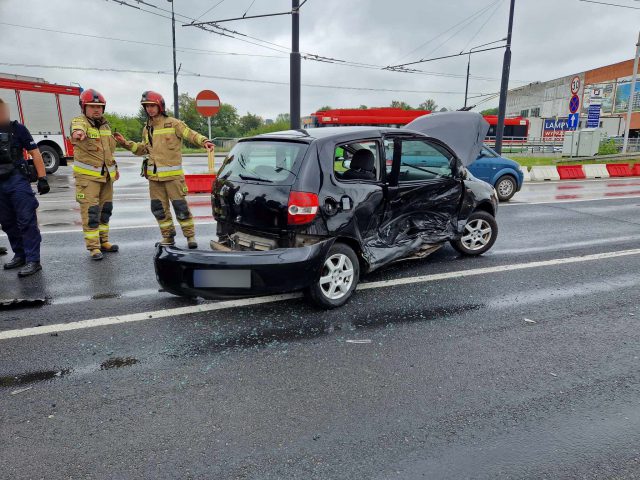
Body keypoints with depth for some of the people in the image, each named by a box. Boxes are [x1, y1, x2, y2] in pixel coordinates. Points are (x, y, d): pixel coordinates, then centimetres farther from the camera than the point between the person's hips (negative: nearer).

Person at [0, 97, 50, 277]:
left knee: (26, 221, -7)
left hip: (18, 181, -5)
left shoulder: (17, 128, 0)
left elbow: (35, 153, -3)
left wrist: (42, 178, -11)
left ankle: (33, 260, -6)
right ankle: (20, 255, 24)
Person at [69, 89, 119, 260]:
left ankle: (103, 241, 26)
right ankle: (93, 247, 0)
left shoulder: (105, 124, 12)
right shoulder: (80, 121, -11)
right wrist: (78, 132, -60)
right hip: (87, 175, -7)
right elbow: (78, 128, -37)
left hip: (106, 175, 7)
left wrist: (114, 167, 26)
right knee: (90, 211, -7)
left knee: (105, 209, 13)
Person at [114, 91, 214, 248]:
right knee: (159, 208, 9)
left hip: (172, 174, -6)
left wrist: (204, 141, -29)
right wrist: (126, 143, 15)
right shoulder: (147, 129, 16)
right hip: (154, 176, 6)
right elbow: (142, 149, 25)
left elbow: (191, 134, -11)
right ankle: (168, 236, 21)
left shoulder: (173, 123, -3)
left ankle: (190, 235, 5)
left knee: (180, 206, -5)